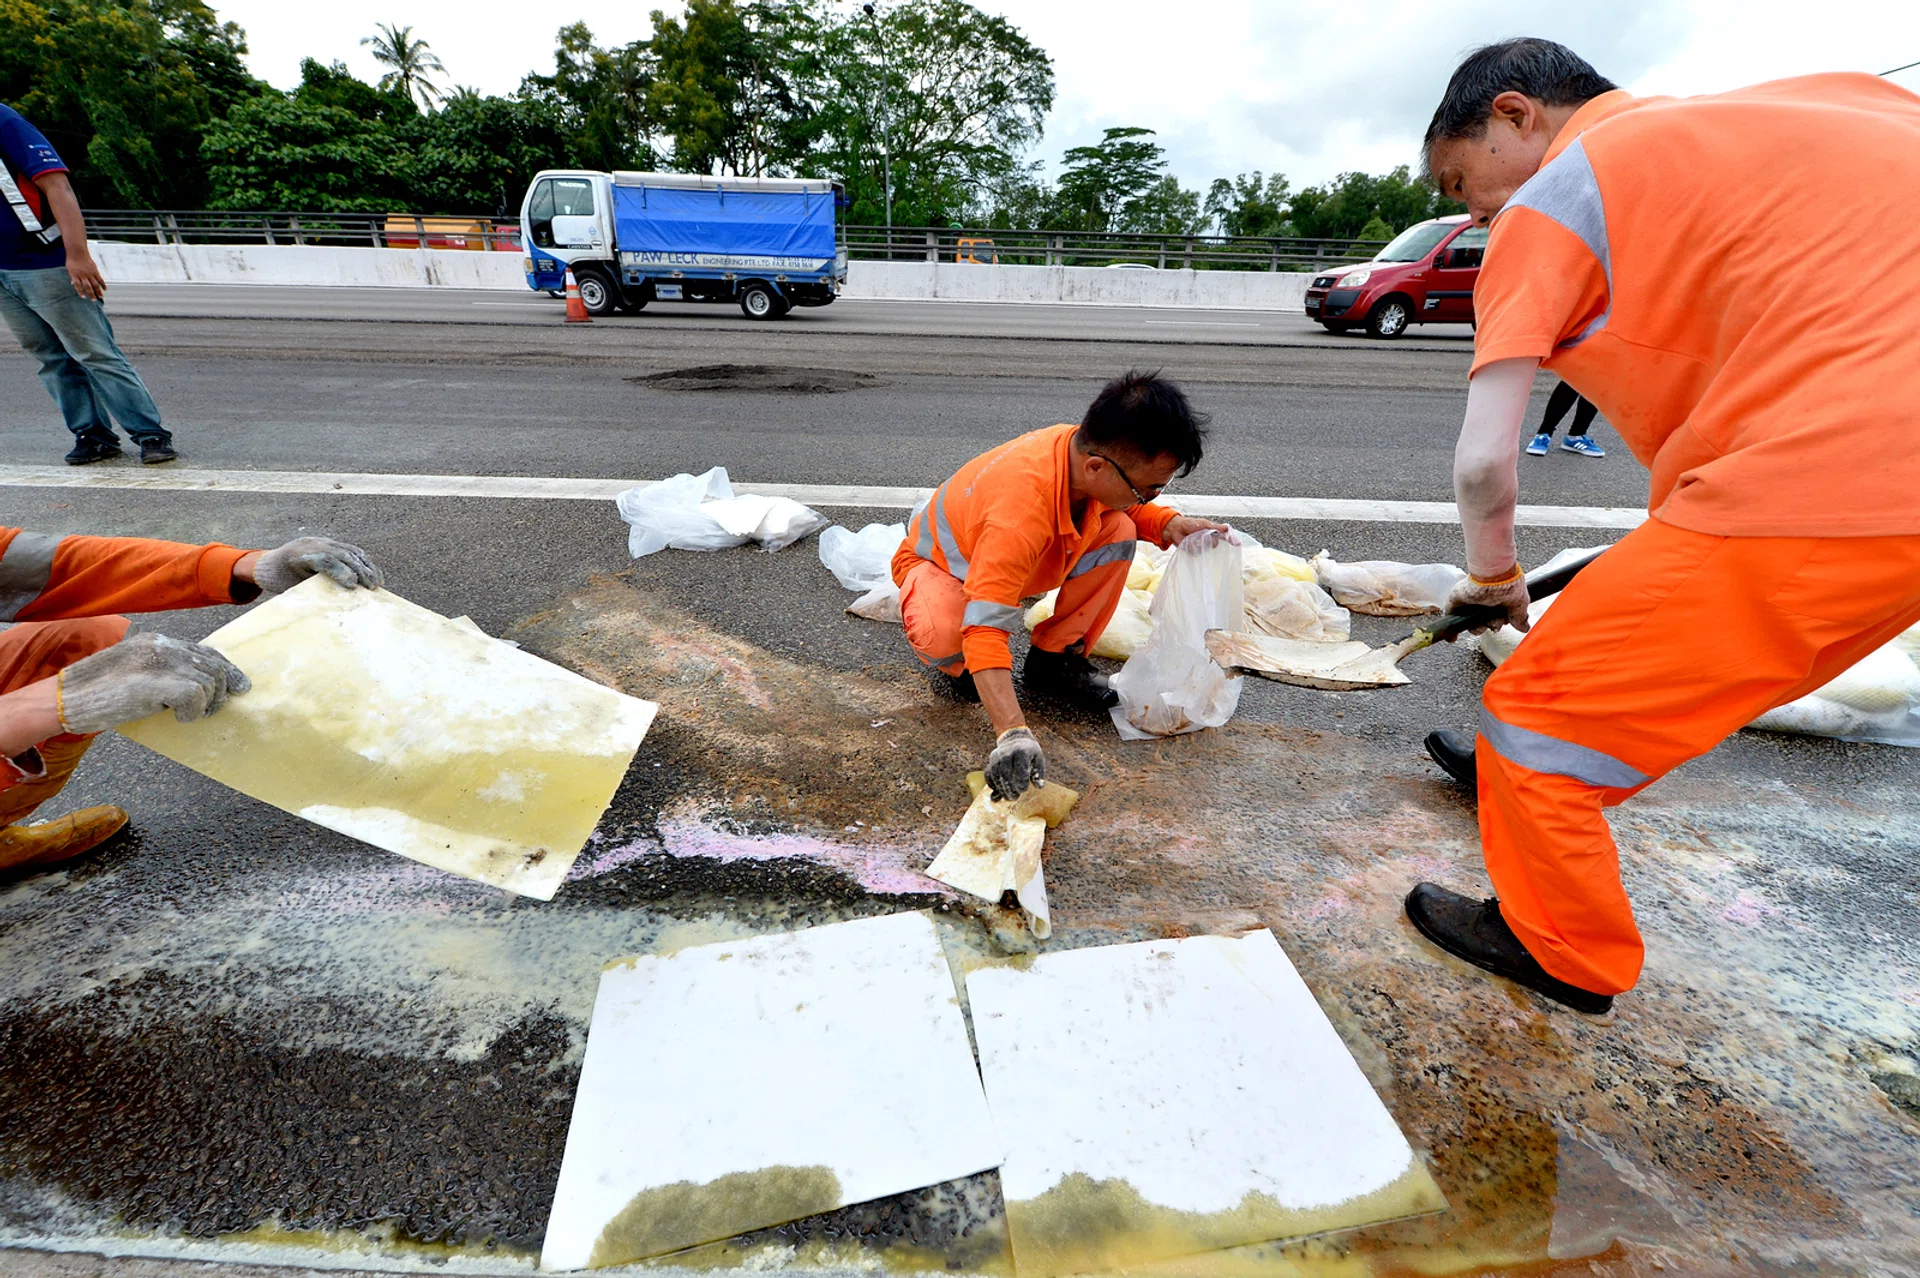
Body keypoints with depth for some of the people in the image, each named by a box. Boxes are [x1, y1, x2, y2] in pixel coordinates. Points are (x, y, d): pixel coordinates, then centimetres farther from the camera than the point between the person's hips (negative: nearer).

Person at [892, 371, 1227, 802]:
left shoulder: (1084, 448, -23)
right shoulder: (1020, 511, -45)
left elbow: (1126, 508, 2)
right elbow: (985, 630, -49)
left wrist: (1168, 524, -20)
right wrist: (1013, 734, -57)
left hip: (1014, 556, 6)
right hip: (939, 562, -6)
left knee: (1119, 531, -15)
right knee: (944, 636, -40)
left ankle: (1055, 657, -2)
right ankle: (955, 666, 0)